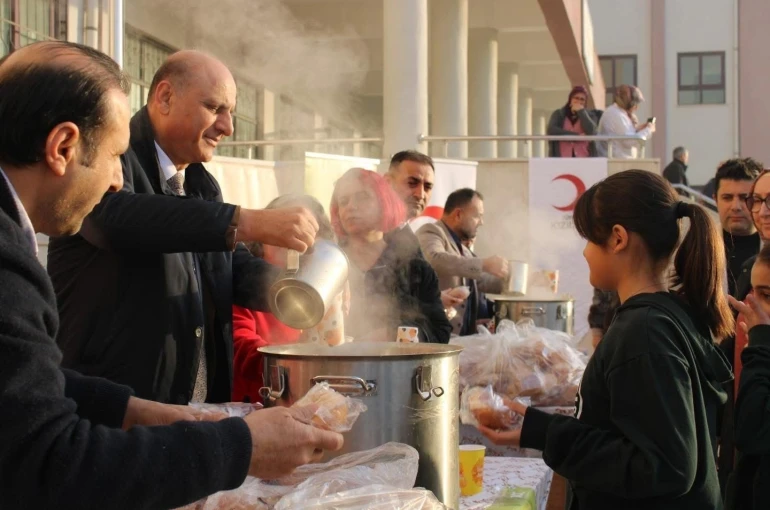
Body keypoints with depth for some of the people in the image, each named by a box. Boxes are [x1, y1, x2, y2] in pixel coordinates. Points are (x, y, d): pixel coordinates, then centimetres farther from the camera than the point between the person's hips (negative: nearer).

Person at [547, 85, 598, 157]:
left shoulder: (589, 115, 15)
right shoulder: (558, 114, 14)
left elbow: (591, 132, -6)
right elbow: (551, 130, -6)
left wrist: (581, 111, -1)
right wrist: (576, 135, -9)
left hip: (583, 160, 0)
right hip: (562, 159, 0)